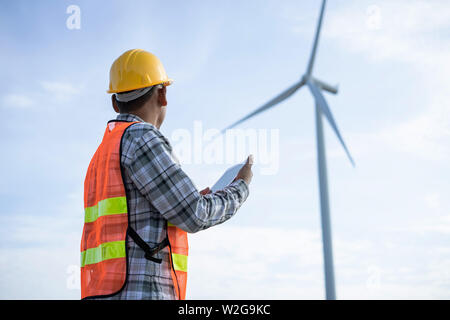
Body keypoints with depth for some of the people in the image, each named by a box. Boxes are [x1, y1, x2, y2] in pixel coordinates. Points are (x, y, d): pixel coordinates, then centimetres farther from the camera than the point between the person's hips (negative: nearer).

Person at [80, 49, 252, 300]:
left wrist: (189, 203, 38)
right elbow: (194, 216, -7)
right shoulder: (140, 138, -5)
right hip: (140, 296, -9)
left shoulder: (101, 158, 22)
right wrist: (240, 188, 12)